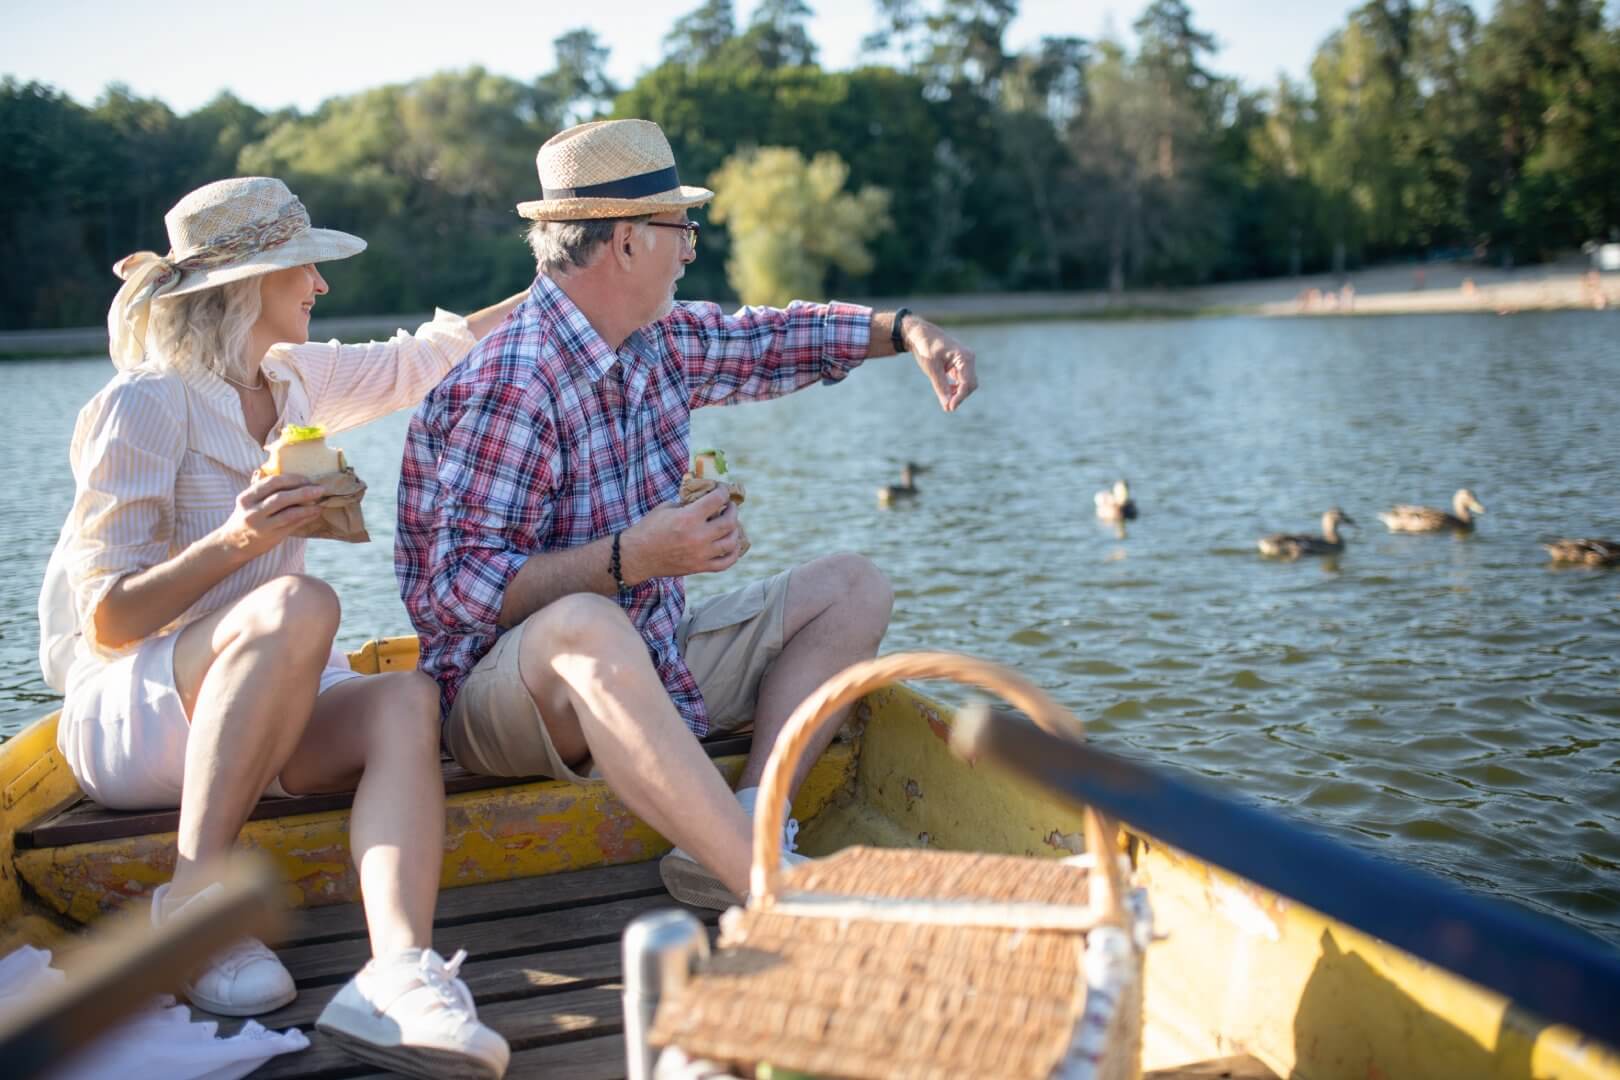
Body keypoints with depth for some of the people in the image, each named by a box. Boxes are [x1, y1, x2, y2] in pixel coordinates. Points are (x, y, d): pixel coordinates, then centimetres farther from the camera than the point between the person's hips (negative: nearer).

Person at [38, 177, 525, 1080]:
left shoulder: (291, 380, 12)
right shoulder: (145, 404, -10)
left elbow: (426, 357, 26)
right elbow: (107, 621, -12)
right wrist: (237, 540, -28)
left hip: (255, 713, 6)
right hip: (128, 715, -6)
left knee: (408, 699, -28)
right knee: (300, 602, -36)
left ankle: (398, 973, -50)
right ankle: (195, 900, -28)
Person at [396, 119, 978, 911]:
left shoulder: (659, 343, 3)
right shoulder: (507, 388, -22)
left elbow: (772, 340, 22)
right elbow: (459, 592, -26)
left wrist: (906, 330, 11)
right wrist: (631, 558, -33)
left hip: (648, 666, 9)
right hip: (509, 690, -9)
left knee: (849, 589, 6)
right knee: (587, 626, -42)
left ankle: (736, 835, -15)